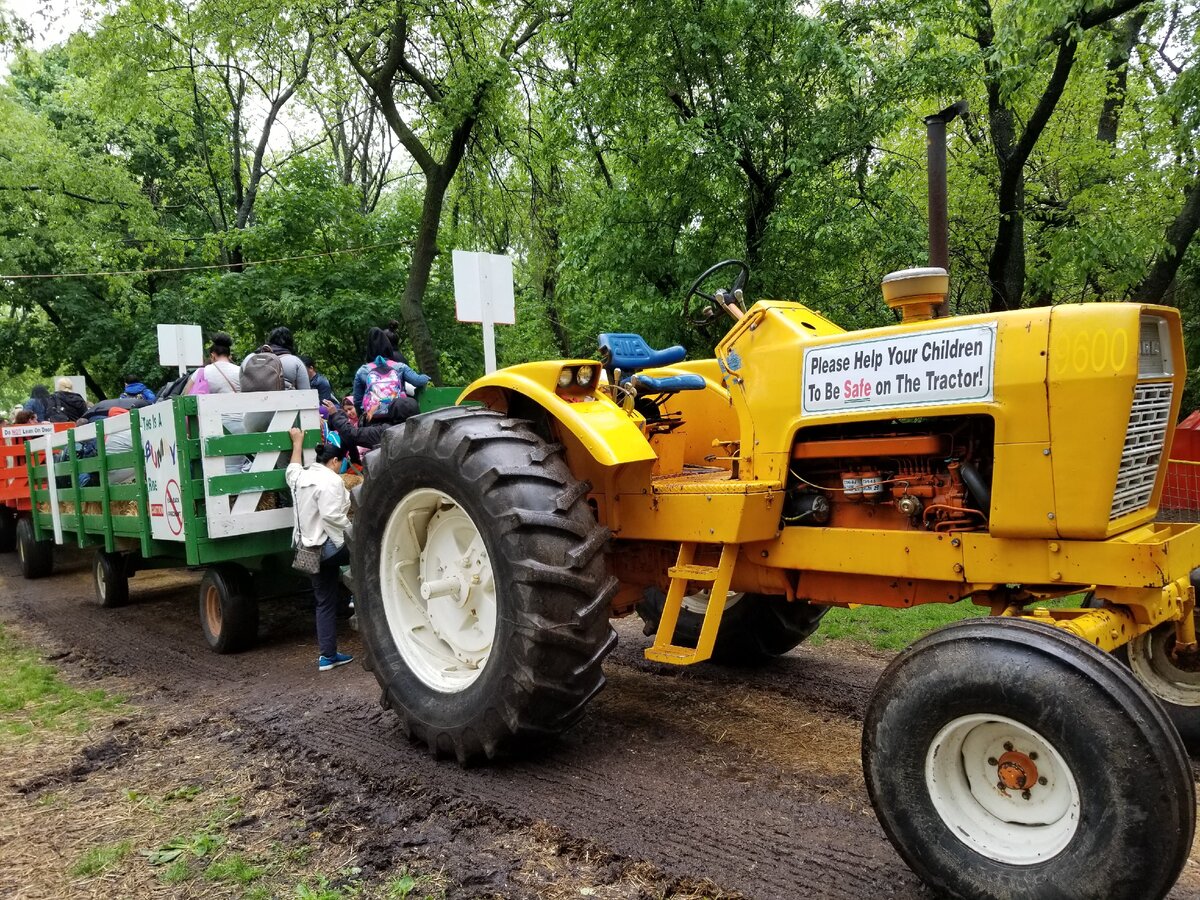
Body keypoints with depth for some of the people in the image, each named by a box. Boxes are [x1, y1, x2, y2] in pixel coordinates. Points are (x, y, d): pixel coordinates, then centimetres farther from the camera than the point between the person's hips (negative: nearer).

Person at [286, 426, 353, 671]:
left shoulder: (300, 476, 13)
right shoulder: (330, 481, -15)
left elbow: (292, 468, 38)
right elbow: (332, 516, -25)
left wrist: (297, 441, 48)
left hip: (309, 550, 9)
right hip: (329, 546, -9)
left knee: (325, 602, 12)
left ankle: (327, 656, 16)